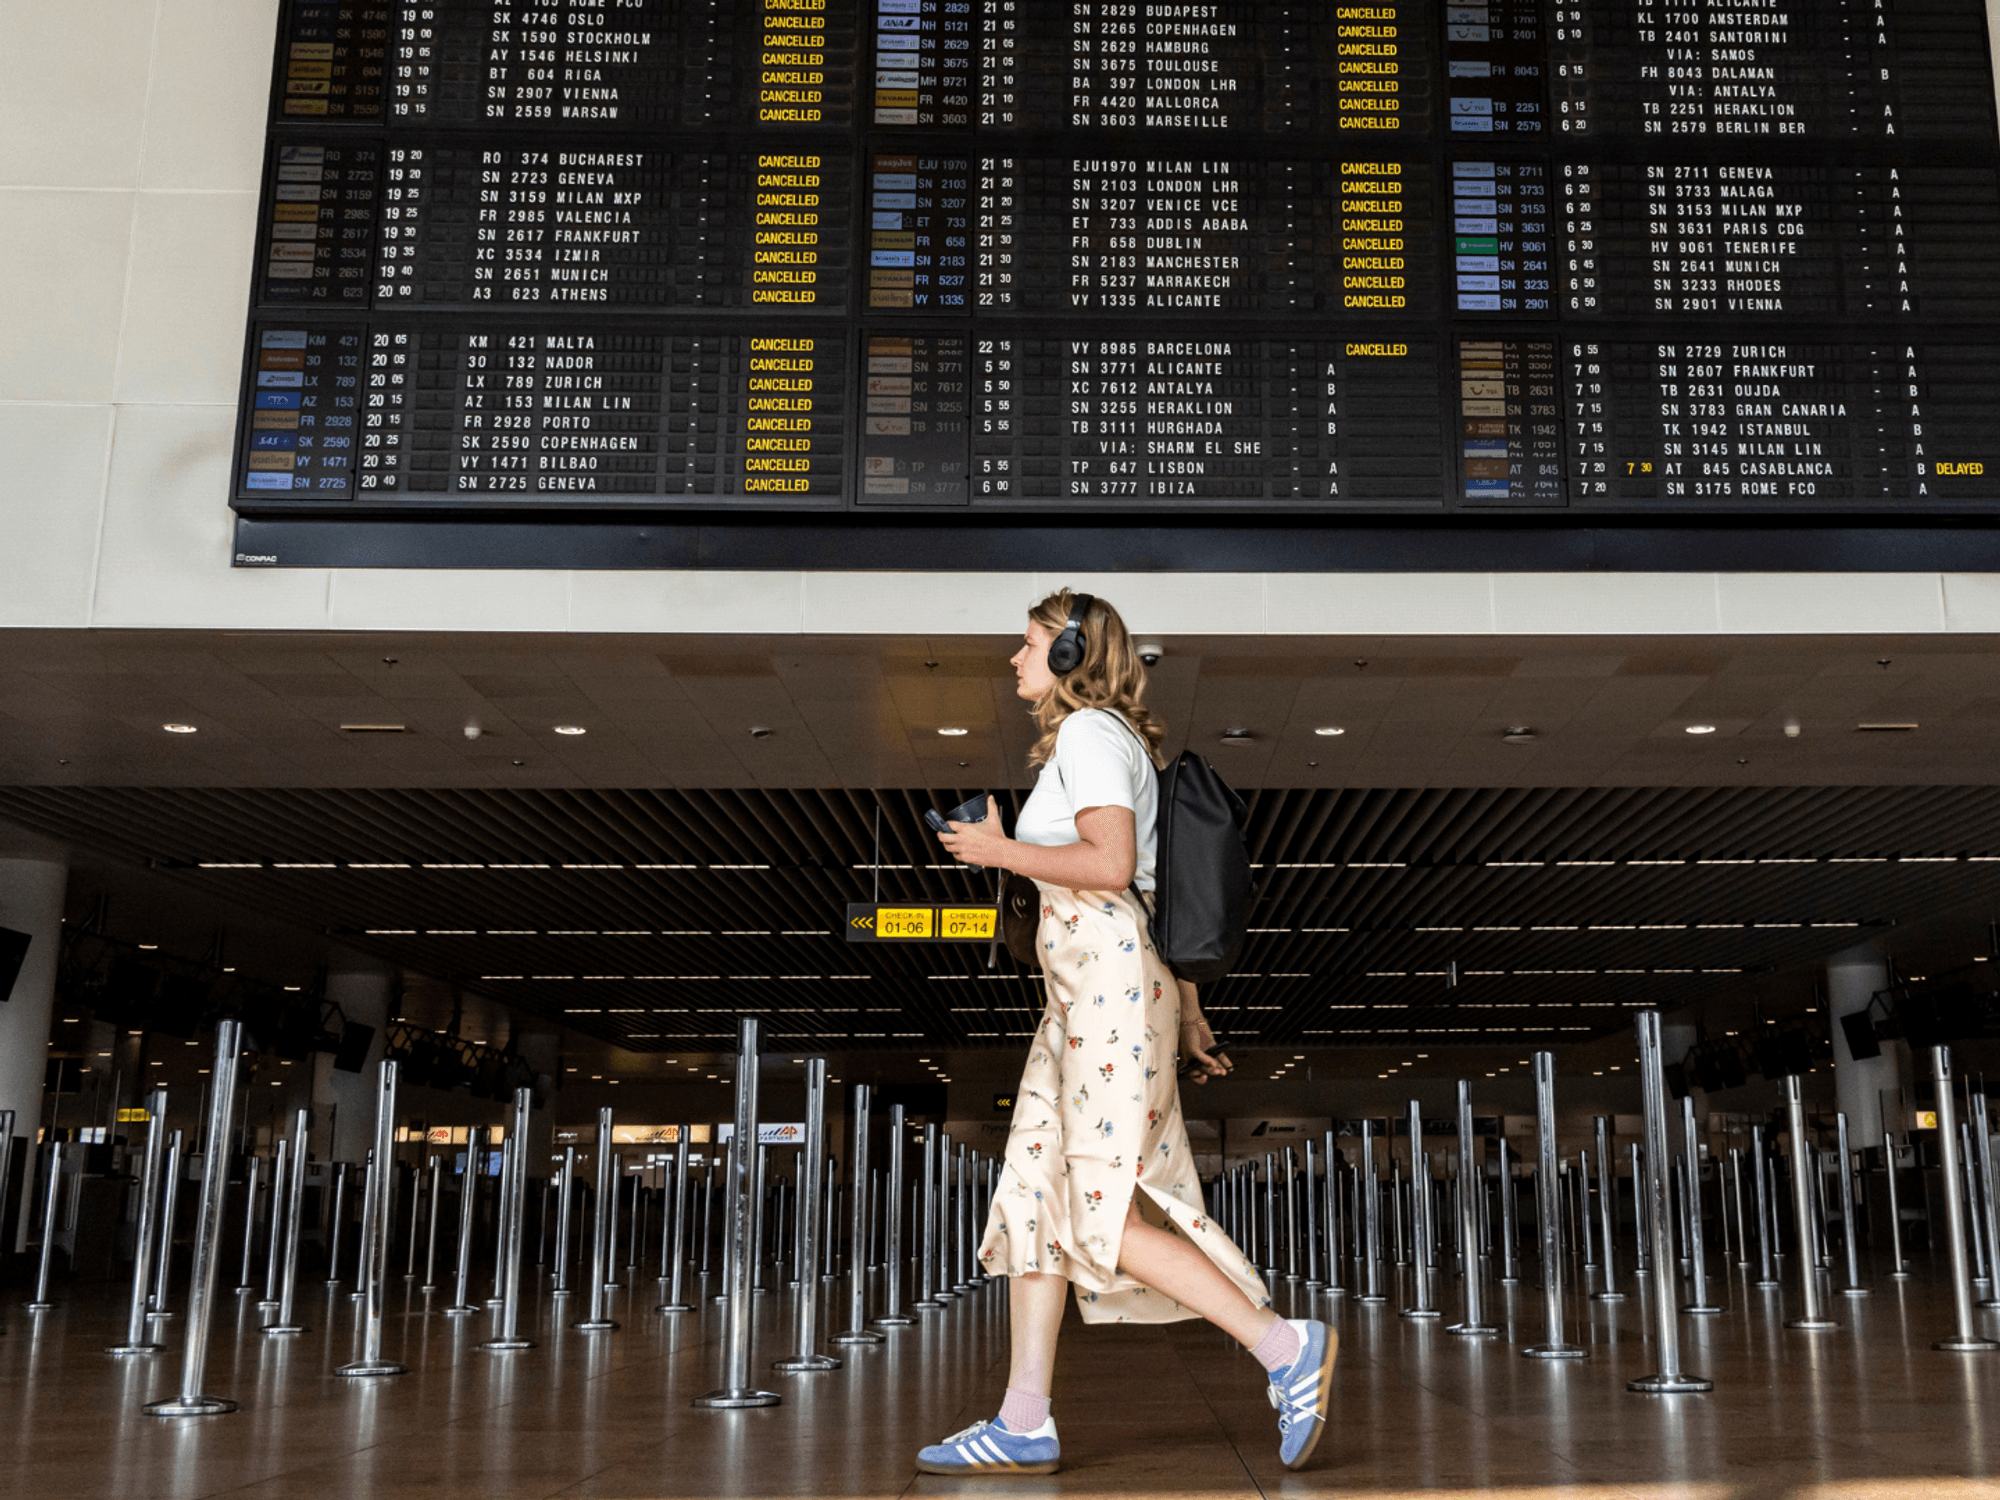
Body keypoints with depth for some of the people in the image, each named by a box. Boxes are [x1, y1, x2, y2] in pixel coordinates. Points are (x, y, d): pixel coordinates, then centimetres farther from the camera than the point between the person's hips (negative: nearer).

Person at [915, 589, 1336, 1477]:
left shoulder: (1088, 731, -6)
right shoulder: (1113, 740, 23)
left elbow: (1111, 865, -20)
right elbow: (1161, 890, 22)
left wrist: (998, 851, -9)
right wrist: (1188, 1014, 21)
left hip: (1114, 985, -10)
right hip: (1080, 996, 10)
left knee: (1101, 1212, -9)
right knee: (1032, 1194, 6)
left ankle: (1285, 1346, -3)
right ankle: (1024, 1425, 8)